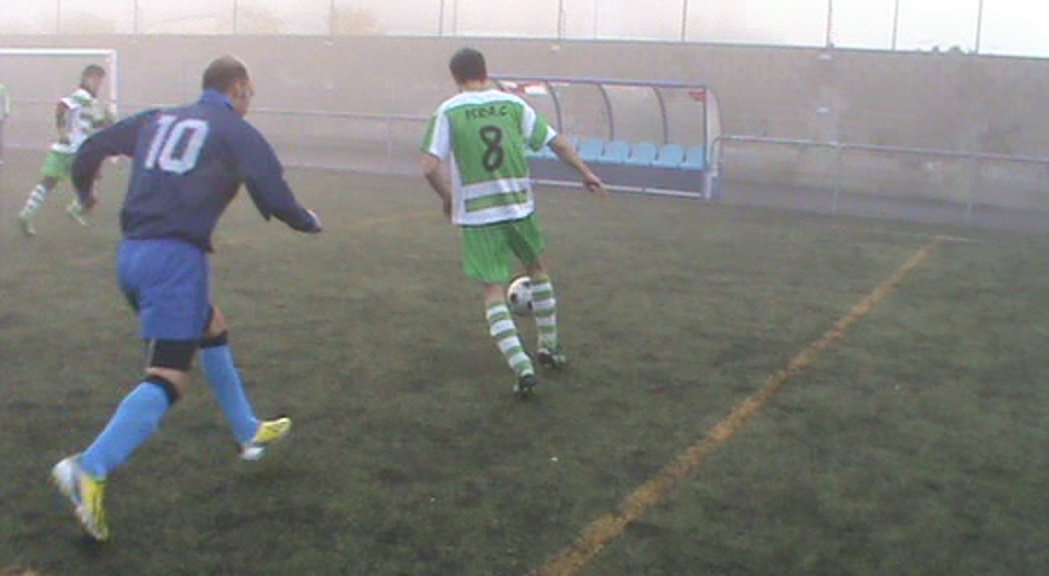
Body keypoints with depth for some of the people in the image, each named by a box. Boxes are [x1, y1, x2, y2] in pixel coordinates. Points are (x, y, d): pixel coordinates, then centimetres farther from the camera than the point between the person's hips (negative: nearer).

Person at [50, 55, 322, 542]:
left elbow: (92, 148, 20)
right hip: (176, 257, -8)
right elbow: (275, 200, -6)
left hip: (130, 254, 8)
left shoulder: (158, 119, 18)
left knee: (212, 329, 26)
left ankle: (249, 433, 37)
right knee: (167, 377, -11)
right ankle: (90, 470, -27)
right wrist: (309, 223, 15)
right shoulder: (237, 132, 1)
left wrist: (84, 190, 41)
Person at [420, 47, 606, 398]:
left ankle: (522, 368, -11)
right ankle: (550, 348, 36)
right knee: (537, 269, 26)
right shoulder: (513, 105, 2)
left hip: (476, 214, -2)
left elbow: (429, 166, -13)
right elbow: (557, 142, 6)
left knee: (494, 292, 4)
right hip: (519, 207, 3)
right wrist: (585, 173, 19)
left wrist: (448, 198, 5)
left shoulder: (448, 112, -5)